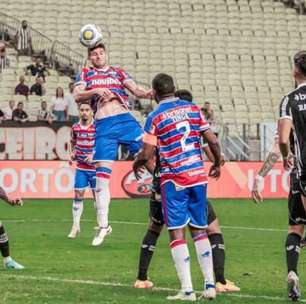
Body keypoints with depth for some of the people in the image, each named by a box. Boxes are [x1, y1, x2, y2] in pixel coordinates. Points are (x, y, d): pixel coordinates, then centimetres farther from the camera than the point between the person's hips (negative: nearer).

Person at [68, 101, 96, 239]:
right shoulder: (75, 127, 3)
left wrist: (94, 155, -20)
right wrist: (72, 153, 4)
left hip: (95, 167, -4)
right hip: (81, 167, 4)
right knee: (78, 195, 3)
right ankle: (76, 226, 12)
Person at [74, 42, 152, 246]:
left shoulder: (118, 73, 17)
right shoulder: (85, 74, 16)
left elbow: (135, 89, 4)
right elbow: (77, 96, 2)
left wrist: (147, 94, -18)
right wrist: (96, 91, -15)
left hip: (125, 120, 1)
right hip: (104, 126, -1)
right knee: (101, 175, -4)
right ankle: (103, 226, 3)